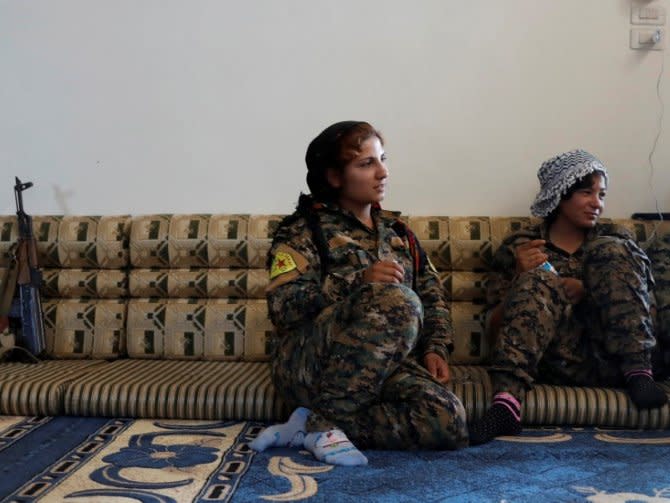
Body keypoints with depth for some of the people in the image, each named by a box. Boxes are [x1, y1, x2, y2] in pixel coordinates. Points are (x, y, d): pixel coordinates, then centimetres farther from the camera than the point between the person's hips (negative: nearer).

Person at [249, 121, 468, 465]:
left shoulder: (397, 231, 19)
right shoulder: (304, 230, 1)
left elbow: (433, 295, 19)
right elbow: (283, 305, -13)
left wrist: (435, 348, -1)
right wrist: (359, 281, -23)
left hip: (384, 365, 6)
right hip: (307, 365, -5)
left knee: (448, 422, -23)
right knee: (397, 300, -32)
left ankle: (311, 428, -12)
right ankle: (326, 419, -19)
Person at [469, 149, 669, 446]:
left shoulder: (615, 239, 19)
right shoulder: (518, 247, 11)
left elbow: (639, 301, 6)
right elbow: (495, 326, 6)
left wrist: (588, 291, -12)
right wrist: (521, 277, -12)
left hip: (613, 358, 2)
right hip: (561, 363, -1)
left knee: (609, 251, -12)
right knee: (539, 281, -26)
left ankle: (638, 373, -21)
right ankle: (506, 401, -44)